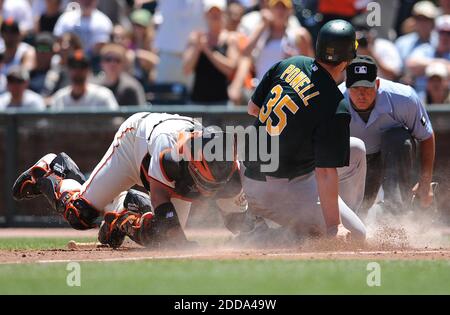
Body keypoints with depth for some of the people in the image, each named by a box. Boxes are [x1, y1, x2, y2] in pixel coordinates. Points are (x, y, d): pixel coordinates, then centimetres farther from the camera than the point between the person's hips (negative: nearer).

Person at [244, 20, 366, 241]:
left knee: (356, 150, 18)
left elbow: (253, 108, 9)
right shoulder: (335, 108, -24)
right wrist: (333, 227, -20)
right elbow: (325, 173, -24)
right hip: (279, 188, -8)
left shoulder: (289, 64, -4)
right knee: (354, 236, -3)